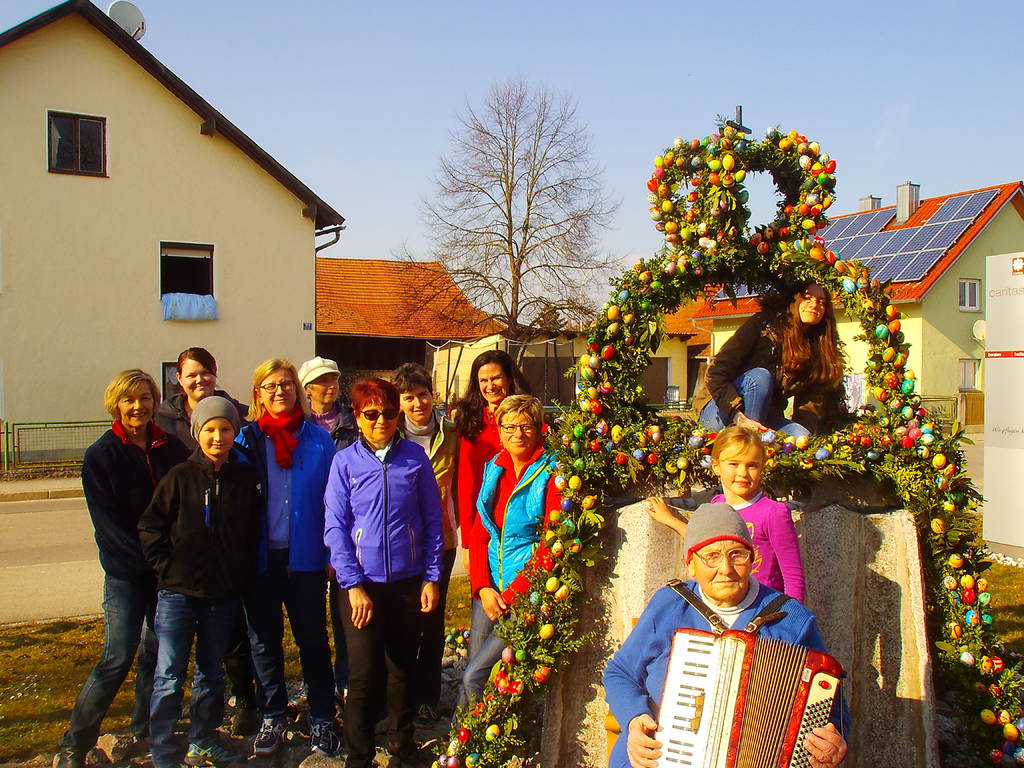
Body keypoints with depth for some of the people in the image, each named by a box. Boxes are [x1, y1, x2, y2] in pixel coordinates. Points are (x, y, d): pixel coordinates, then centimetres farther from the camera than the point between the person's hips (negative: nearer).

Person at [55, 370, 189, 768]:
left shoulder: (171, 449, 6)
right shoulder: (101, 455, -5)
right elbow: (108, 522, -9)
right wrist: (152, 561, -15)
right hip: (126, 571, -4)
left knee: (157, 650, 10)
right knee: (118, 657, -7)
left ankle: (146, 731, 26)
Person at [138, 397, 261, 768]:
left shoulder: (247, 478, 1)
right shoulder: (179, 477, -5)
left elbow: (254, 530, 9)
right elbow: (150, 528, -1)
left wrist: (242, 573, 2)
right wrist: (169, 569, -7)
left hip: (225, 594, 3)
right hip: (178, 593, -3)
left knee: (211, 673, 16)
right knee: (169, 676, -2)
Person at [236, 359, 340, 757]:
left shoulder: (318, 439, 1)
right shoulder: (247, 439, 1)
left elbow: (331, 499, 1)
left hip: (305, 556, -1)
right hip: (260, 557, 1)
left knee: (313, 639, 8)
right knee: (264, 641, 12)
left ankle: (321, 720, 20)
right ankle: (271, 717, 27)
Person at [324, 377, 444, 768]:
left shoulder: (415, 457, 0)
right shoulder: (345, 461, -2)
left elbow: (432, 520, 5)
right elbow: (335, 528, -3)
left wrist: (431, 578, 1)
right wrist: (353, 584, -10)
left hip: (408, 582, 2)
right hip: (362, 584, -1)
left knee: (404, 669, 15)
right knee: (364, 675, 2)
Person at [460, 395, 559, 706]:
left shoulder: (551, 473, -8)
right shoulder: (494, 469, 10)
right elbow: (479, 535, 11)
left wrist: (511, 596, -14)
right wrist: (483, 588, -4)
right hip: (490, 589, 5)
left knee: (475, 676, -10)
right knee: (476, 670, 5)